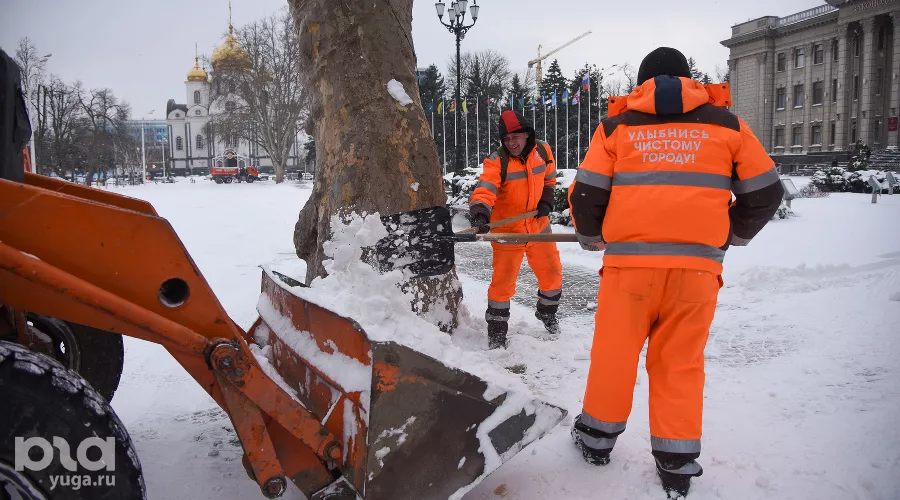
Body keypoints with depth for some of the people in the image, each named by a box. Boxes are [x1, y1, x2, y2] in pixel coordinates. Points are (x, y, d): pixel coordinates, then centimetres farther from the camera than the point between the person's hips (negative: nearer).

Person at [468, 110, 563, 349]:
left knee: (551, 272, 15)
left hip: (538, 226, 5)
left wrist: (546, 201, 0)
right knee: (503, 281, -2)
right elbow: (485, 189, -33)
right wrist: (480, 212, -51)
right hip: (506, 230, -4)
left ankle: (547, 312, 42)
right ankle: (497, 329, 17)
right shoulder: (497, 161, -19)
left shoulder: (542, 151, -4)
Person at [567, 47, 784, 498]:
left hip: (631, 260, 0)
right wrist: (730, 234, 27)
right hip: (697, 264, 1)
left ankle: (598, 438, 30)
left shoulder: (617, 127, 8)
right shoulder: (726, 125, 10)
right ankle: (676, 463, 20)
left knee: (614, 352, 14)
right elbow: (765, 193, 11)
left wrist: (591, 238, 20)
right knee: (681, 363, 12)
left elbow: (586, 194, 2)